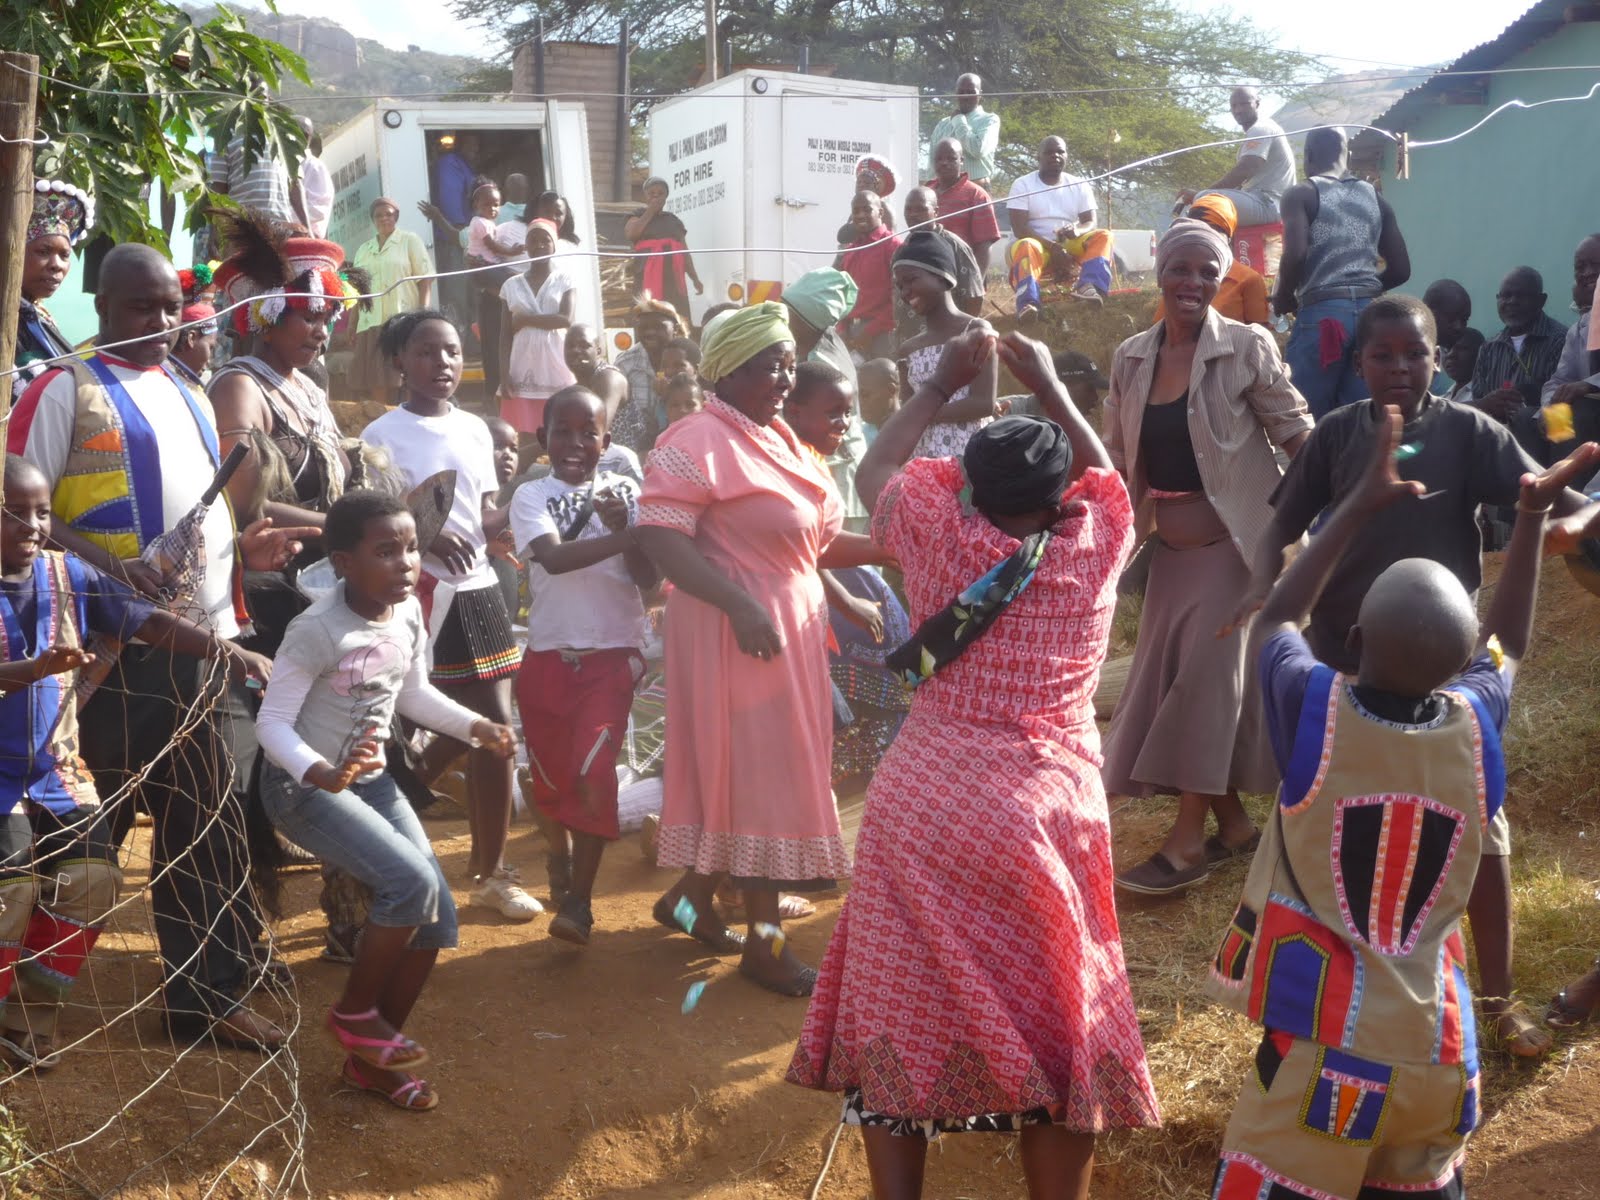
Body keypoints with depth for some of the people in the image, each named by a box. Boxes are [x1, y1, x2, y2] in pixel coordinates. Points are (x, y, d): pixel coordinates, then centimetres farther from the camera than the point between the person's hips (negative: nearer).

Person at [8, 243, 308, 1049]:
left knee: (204, 826, 10)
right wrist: (106, 564, -25)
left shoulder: (189, 399, 19)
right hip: (120, 647, -6)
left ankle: (207, 992, 20)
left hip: (201, 645, 7)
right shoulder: (65, 391, -2)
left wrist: (242, 547, 8)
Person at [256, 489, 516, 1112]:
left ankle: (368, 1060, 18)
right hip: (304, 786, -7)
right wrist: (322, 774, -39)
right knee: (411, 881, -25)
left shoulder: (410, 614, -3)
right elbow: (273, 720, -23)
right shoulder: (317, 630, -24)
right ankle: (354, 1012, 1)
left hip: (372, 780, 8)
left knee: (438, 917, 0)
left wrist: (477, 726, -1)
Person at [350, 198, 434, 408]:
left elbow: (425, 280, 0)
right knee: (377, 381, 0)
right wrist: (351, 326, 11)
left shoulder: (409, 240, 7)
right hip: (372, 323, 4)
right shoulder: (363, 249, 19)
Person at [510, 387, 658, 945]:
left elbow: (647, 579, -6)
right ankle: (561, 855, 42)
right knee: (551, 773, 13)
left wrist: (625, 529, -23)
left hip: (613, 654, -1)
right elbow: (553, 557, -21)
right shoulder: (532, 496, -2)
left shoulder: (627, 492, 1)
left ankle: (578, 902, -4)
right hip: (548, 655, 1)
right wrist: (626, 538, -31)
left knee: (593, 773, -13)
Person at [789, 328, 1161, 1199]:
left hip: (923, 807, 0)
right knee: (1055, 1028, 14)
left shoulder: (941, 537, -1)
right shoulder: (1095, 546, 0)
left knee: (900, 1014, 12)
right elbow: (1105, 476, 23)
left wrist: (941, 385, 26)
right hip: (1043, 816, 0)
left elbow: (875, 471, 19)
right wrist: (1049, 387, 27)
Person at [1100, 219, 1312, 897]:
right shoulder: (1132, 357, 3)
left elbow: (1297, 434, -9)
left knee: (1208, 678, -6)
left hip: (1234, 543, -5)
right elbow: (1118, 455, 7)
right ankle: (1232, 824, 23)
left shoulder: (1247, 347, -11)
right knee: (1173, 678, 8)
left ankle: (1188, 840, 4)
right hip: (1171, 548, 6)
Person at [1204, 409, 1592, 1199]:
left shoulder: (1314, 714, -14)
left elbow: (1276, 620, 8)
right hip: (1436, 1048, 4)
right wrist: (1532, 519, 22)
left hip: (1322, 1040, -3)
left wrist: (1362, 504, 14)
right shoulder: (1477, 729, -7)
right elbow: (1507, 643, 18)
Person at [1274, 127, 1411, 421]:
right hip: (1370, 314, 5)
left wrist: (1283, 298, 2)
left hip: (1322, 313, -5)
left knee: (1306, 418, 0)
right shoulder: (1375, 198, 17)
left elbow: (1296, 254, -15)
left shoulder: (1300, 195, 2)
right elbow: (1400, 269, 15)